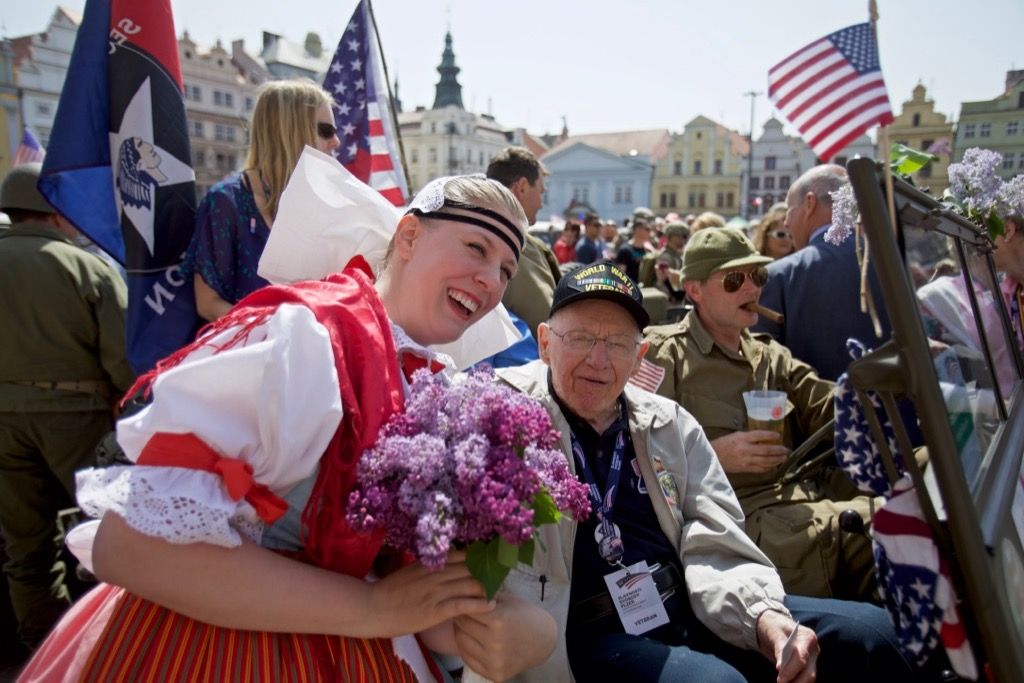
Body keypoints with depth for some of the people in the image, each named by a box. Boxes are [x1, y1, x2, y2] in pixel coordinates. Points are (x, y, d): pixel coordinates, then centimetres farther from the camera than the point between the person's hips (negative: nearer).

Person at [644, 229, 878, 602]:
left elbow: (834, 410, 10)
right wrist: (714, 455, -16)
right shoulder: (663, 354, 3)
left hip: (808, 495, 7)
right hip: (737, 509, -6)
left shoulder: (771, 357, 25)